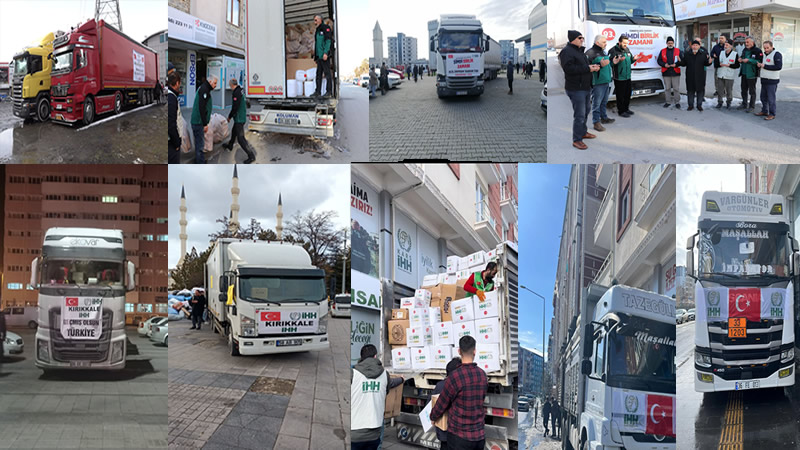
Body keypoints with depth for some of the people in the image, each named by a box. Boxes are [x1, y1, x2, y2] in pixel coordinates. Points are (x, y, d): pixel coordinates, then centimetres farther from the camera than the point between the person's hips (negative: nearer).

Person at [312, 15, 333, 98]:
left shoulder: (326, 28, -5)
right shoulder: (317, 30, 21)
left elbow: (328, 41, -13)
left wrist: (325, 53, -21)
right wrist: (315, 55, 18)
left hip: (324, 55, -9)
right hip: (319, 56, 9)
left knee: (327, 73, -6)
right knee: (318, 74, 8)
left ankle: (329, 91, -3)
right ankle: (318, 91, 10)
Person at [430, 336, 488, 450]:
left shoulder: (454, 377, -17)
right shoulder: (483, 375, 0)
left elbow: (441, 404, -5)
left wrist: (432, 417, 15)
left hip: (459, 436, -5)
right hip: (480, 435, 5)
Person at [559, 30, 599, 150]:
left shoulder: (580, 51, 17)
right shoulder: (567, 51, -15)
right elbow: (569, 68, -27)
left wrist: (592, 67, 6)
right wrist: (587, 68, -23)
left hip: (585, 87, 10)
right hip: (576, 89, -10)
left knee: (586, 110, 21)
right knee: (580, 114, -9)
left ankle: (583, 132, 38)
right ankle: (576, 140, 0)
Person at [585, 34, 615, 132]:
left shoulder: (604, 52, 18)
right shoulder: (591, 53, -13)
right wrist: (600, 65, -30)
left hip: (606, 81, 9)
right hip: (598, 82, -9)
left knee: (604, 102, 19)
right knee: (597, 103, -4)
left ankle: (603, 117, 32)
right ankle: (596, 122, 0)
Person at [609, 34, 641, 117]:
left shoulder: (627, 49, 11)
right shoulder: (614, 50, -13)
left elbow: (630, 61, 18)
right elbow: (611, 63, -17)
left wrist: (634, 59, -3)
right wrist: (618, 60, -34)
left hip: (627, 77, 8)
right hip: (619, 78, -8)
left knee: (628, 94, 16)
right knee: (620, 95, -1)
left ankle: (626, 109, 31)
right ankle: (621, 111, 9)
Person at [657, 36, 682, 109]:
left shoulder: (678, 51, 7)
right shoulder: (663, 51, 9)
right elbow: (659, 61, 7)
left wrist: (676, 64, -14)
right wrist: (664, 64, -11)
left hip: (675, 72, -1)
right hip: (666, 73, 1)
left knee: (676, 88, -1)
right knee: (667, 88, 7)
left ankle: (677, 102, 6)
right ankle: (668, 101, 16)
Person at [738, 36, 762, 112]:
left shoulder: (757, 51, -11)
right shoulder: (744, 50, 13)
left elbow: (759, 61, -20)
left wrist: (749, 60, -23)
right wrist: (740, 59, 4)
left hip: (752, 74, -7)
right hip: (744, 74, 8)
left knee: (752, 91, 0)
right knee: (744, 90, 16)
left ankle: (752, 106, 8)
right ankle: (744, 104, 28)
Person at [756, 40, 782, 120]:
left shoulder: (777, 54, -12)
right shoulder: (764, 54, 14)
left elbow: (779, 67, -20)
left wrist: (765, 66, -18)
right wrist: (759, 65, 3)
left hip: (772, 81, -8)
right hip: (764, 79, 8)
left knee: (771, 98, -6)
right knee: (763, 97, 14)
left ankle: (772, 114, 1)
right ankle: (764, 111, 27)